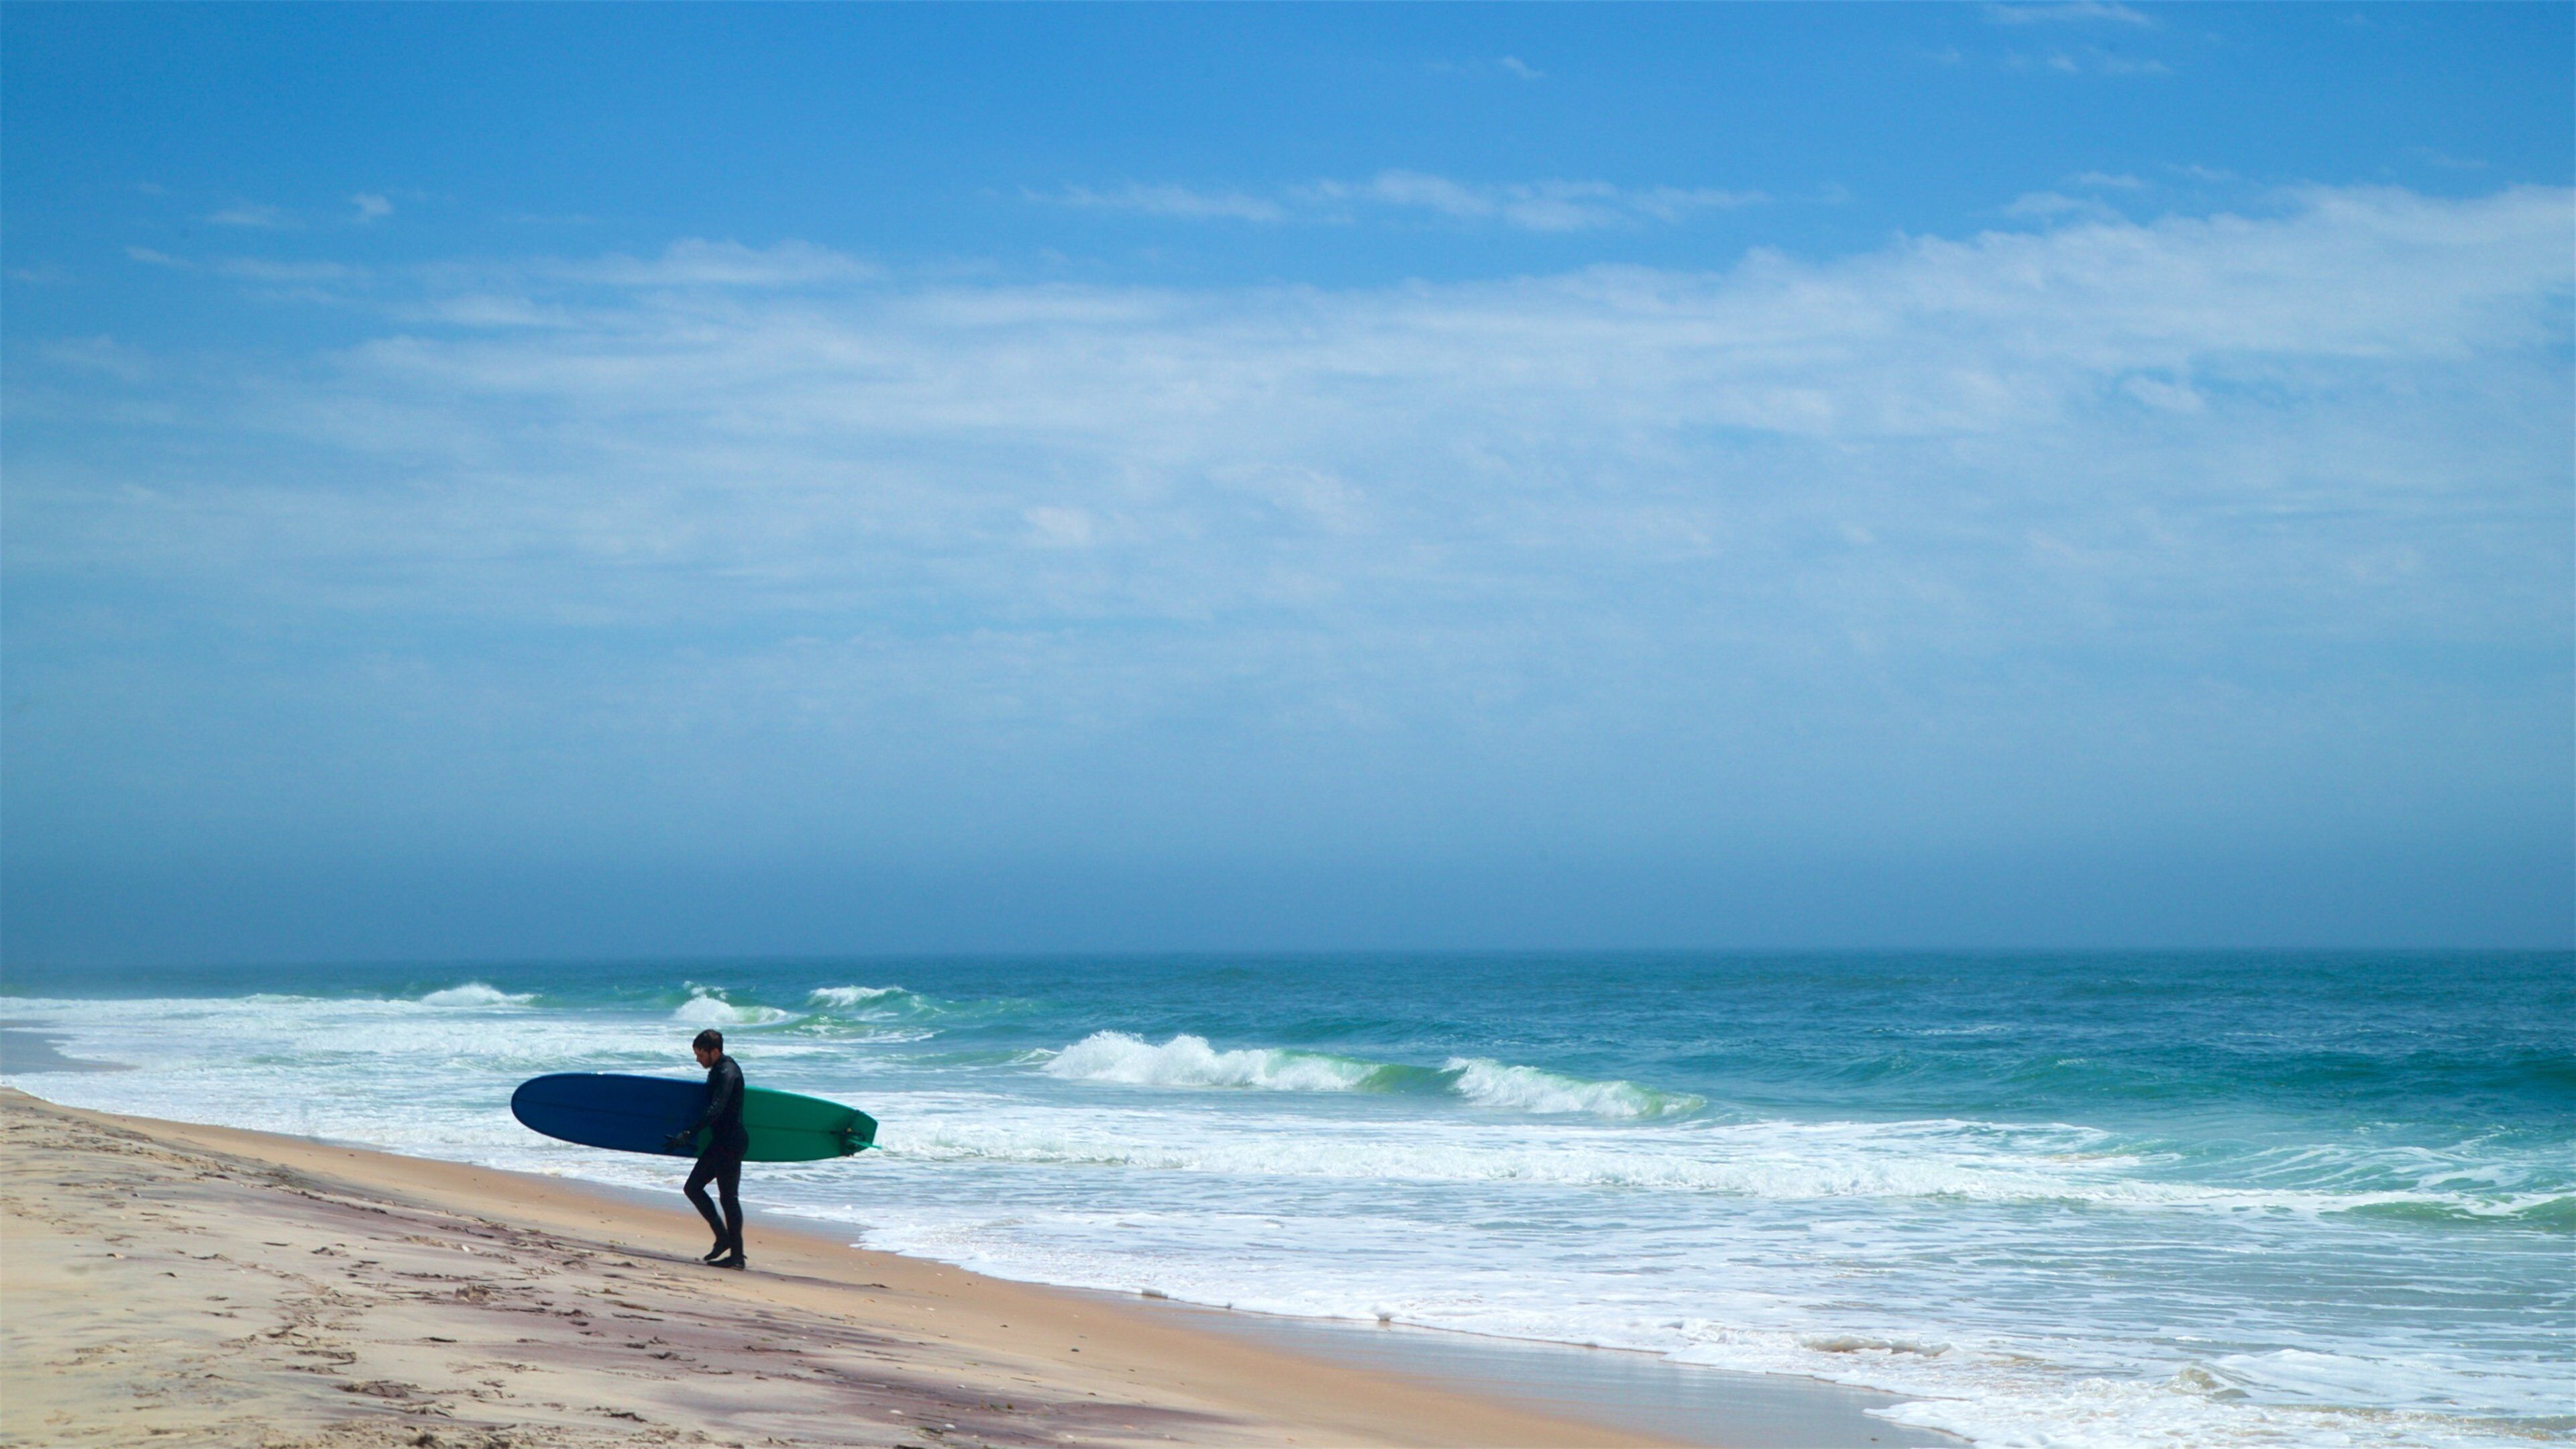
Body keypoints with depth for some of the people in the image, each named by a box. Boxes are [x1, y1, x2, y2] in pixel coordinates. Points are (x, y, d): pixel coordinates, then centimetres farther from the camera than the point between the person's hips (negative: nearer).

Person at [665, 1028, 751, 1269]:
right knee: (693, 1188, 11)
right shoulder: (718, 1070, 13)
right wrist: (690, 1135, 32)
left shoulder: (727, 1073, -19)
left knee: (729, 1197, -6)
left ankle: (737, 1255, 0)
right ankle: (723, 1238, 16)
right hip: (720, 1142, 10)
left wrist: (687, 1135, -35)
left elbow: (715, 1110, -30)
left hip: (731, 1143, -10)